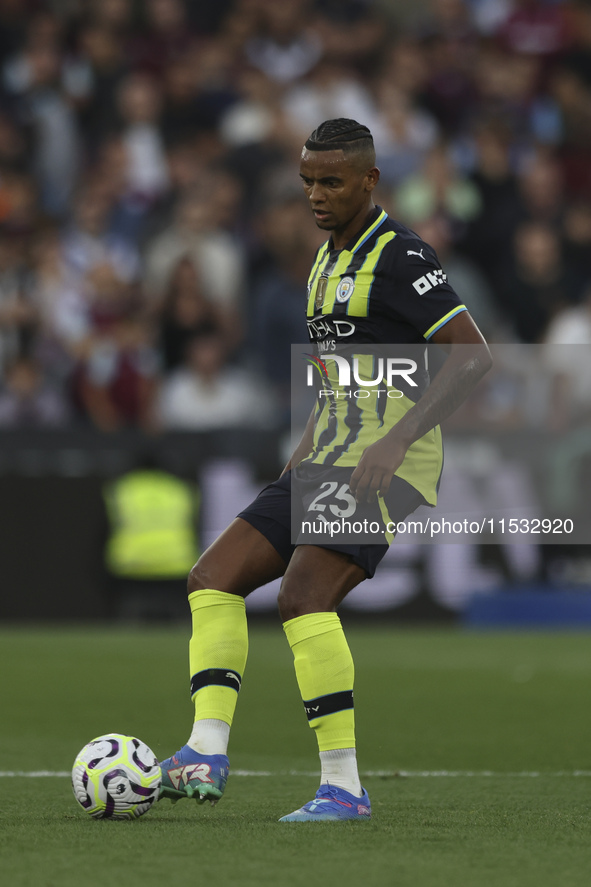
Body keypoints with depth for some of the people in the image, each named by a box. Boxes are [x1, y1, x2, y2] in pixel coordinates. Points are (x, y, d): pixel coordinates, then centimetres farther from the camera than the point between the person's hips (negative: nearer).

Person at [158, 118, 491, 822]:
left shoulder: (397, 256, -11)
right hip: (333, 457, 10)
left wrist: (397, 441, -22)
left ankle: (343, 787, -20)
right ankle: (207, 753, -13)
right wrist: (309, 443, 16)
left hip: (388, 467, -10)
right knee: (213, 577, -3)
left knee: (303, 598, -24)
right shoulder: (328, 259, 18)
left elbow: (472, 356, -17)